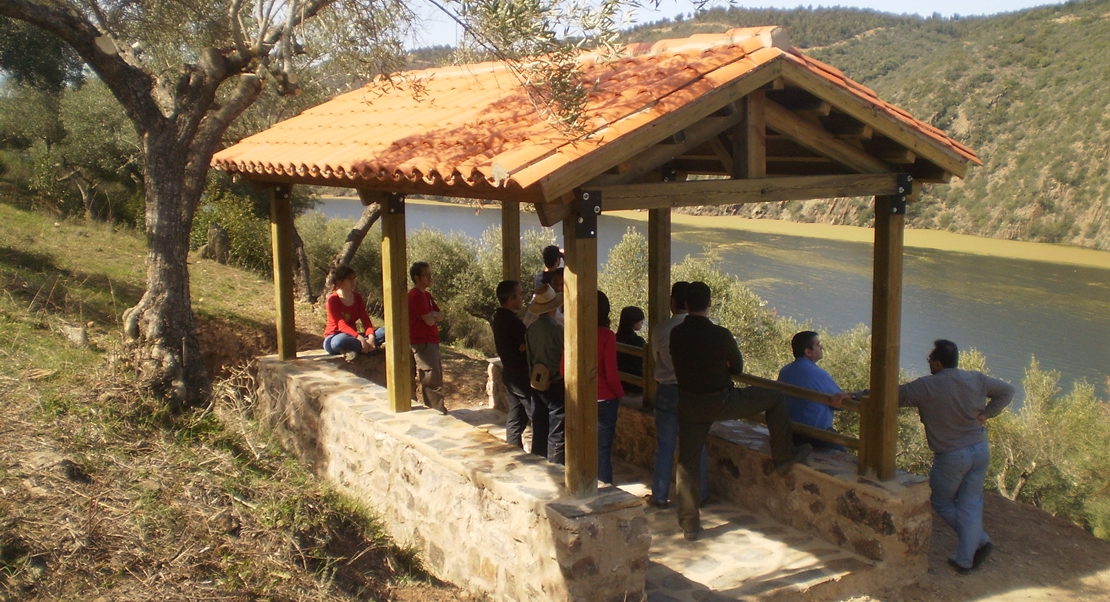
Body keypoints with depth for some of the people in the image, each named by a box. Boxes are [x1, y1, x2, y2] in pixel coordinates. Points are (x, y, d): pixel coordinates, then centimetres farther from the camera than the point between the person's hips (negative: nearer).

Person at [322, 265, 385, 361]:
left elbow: (365, 319, -3)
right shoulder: (333, 299, -13)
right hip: (334, 338, -6)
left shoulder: (357, 297, 6)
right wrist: (360, 338, -36)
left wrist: (371, 336, -24)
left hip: (352, 336, 6)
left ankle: (354, 349, -27)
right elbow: (341, 325, -23)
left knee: (384, 332, -15)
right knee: (341, 341, -44)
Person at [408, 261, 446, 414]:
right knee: (432, 382, -9)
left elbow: (440, 316, 10)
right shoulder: (416, 295, -15)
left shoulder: (426, 295, 16)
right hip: (423, 343, -10)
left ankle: (437, 412, 26)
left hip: (430, 342, 10)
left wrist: (432, 315, -10)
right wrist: (434, 316, 1)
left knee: (436, 380, 17)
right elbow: (429, 320, -20)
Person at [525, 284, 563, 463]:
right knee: (557, 434, 2)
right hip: (555, 386, -6)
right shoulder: (557, 329, -19)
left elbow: (530, 356, 9)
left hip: (536, 384, 6)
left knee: (538, 430, 15)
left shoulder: (531, 329, -1)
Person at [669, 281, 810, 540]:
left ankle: (689, 524, 16)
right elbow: (738, 368, -1)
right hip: (720, 402, -4)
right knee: (775, 398, 14)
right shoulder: (720, 335, -18)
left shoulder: (675, 334, -7)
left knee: (688, 463, 12)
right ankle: (783, 457, 25)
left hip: (688, 405, 4)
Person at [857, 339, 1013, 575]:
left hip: (951, 457, -5)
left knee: (941, 502, 16)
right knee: (970, 503, 11)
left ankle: (979, 540, 13)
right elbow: (1007, 390, 15)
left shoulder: (926, 387, -15)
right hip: (981, 450, 5)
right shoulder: (977, 379, 2)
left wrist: (856, 395, -6)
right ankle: (965, 559, 9)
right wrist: (986, 413, 9)